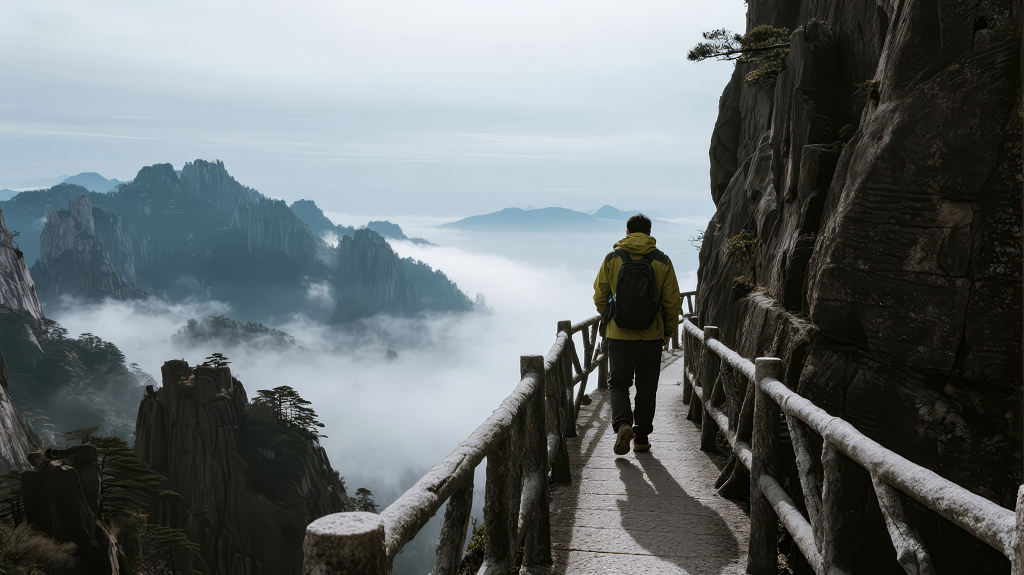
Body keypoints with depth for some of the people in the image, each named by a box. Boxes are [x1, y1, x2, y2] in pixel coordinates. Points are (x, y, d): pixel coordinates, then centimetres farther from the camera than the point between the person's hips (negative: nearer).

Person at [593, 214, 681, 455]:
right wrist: (668, 331, 12)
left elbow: (600, 296, 1)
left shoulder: (612, 259, -3)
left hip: (619, 335, -1)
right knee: (647, 387, 13)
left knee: (618, 383, 10)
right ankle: (641, 437, 18)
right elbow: (672, 301, 0)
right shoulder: (662, 261, -1)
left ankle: (623, 424, -13)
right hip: (652, 336, 1)